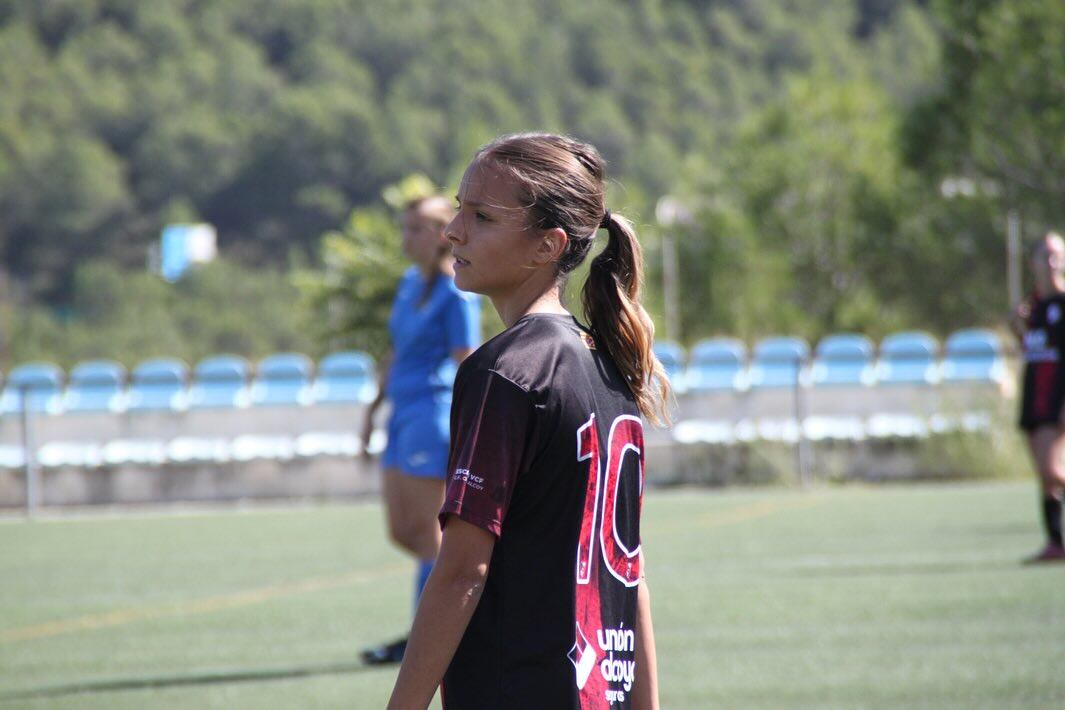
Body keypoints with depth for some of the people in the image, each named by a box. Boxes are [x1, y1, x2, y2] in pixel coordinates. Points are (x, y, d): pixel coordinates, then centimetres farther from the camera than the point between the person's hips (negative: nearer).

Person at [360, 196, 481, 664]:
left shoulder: (456, 296, -11)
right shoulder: (409, 284, 14)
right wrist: (374, 409, 22)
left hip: (434, 412, -9)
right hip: (404, 414, 9)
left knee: (427, 529, -6)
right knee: (402, 532, 8)